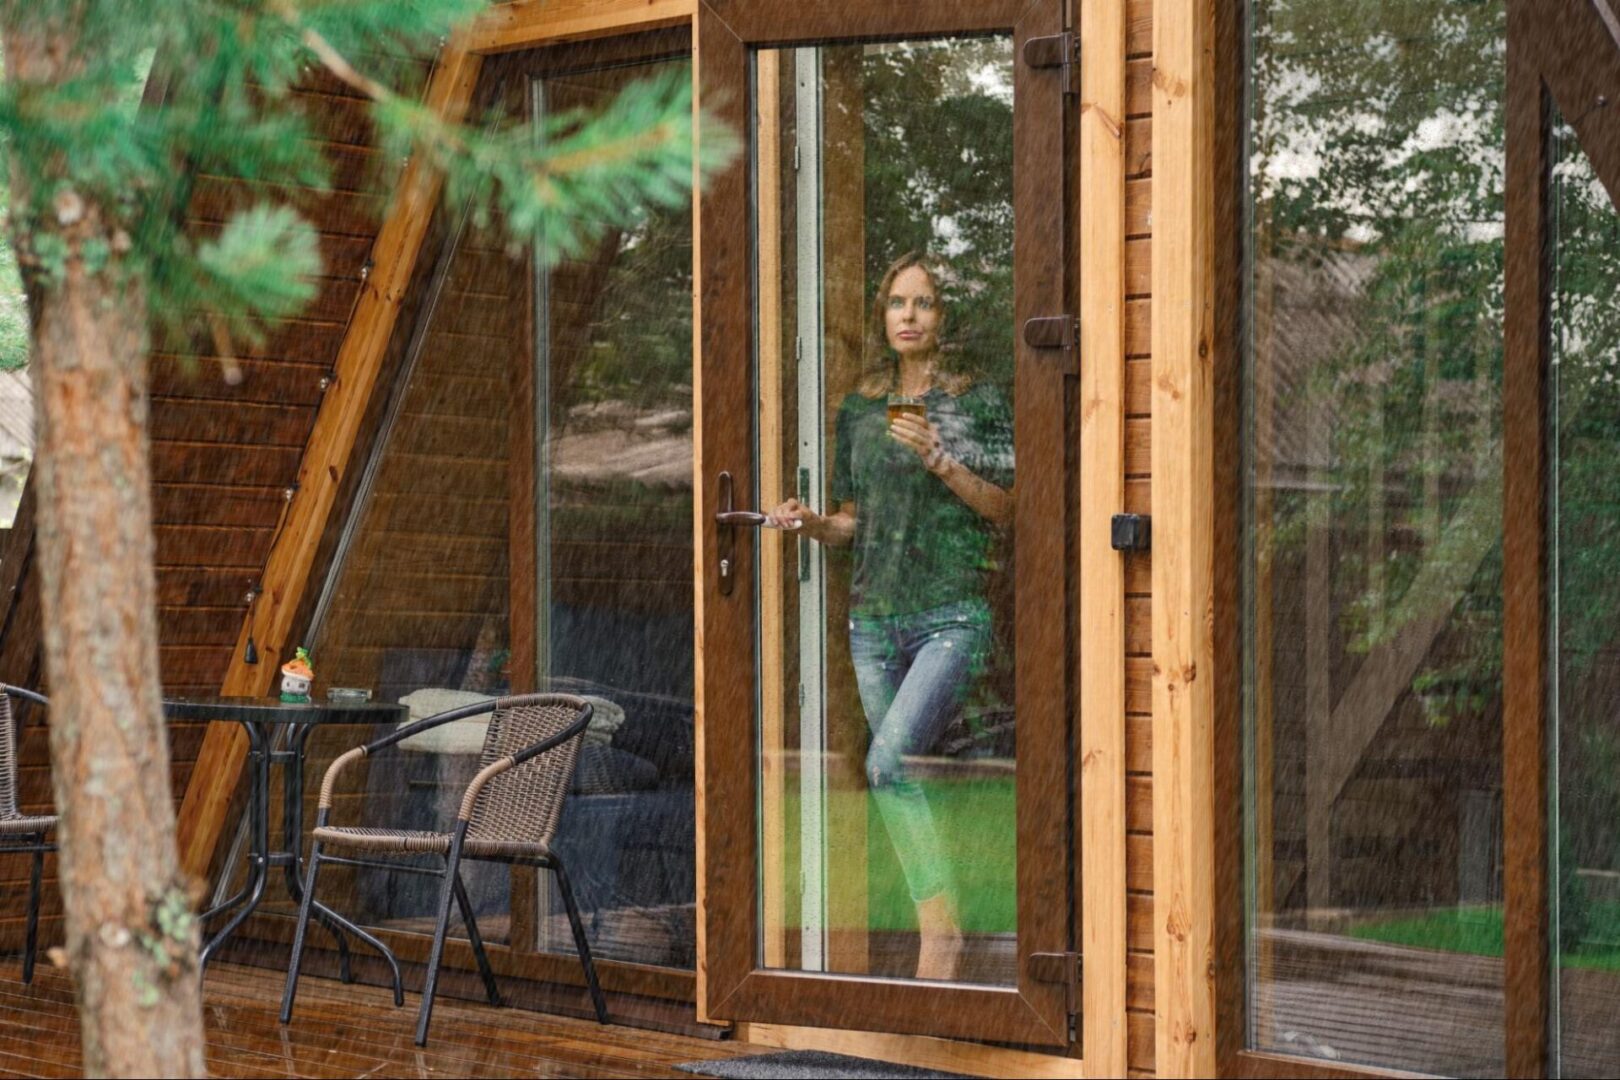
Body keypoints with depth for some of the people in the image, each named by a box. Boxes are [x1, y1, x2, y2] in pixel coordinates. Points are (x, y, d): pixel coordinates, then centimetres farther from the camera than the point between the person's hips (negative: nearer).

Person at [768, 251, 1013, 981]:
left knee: (889, 759, -22)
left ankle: (940, 925, -16)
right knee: (894, 777, 4)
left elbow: (1005, 510, -2)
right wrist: (810, 523, -1)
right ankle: (942, 935, 12)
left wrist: (941, 463, -15)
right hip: (874, 617, 6)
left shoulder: (976, 402, 0)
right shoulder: (860, 409, 13)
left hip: (952, 614, -6)